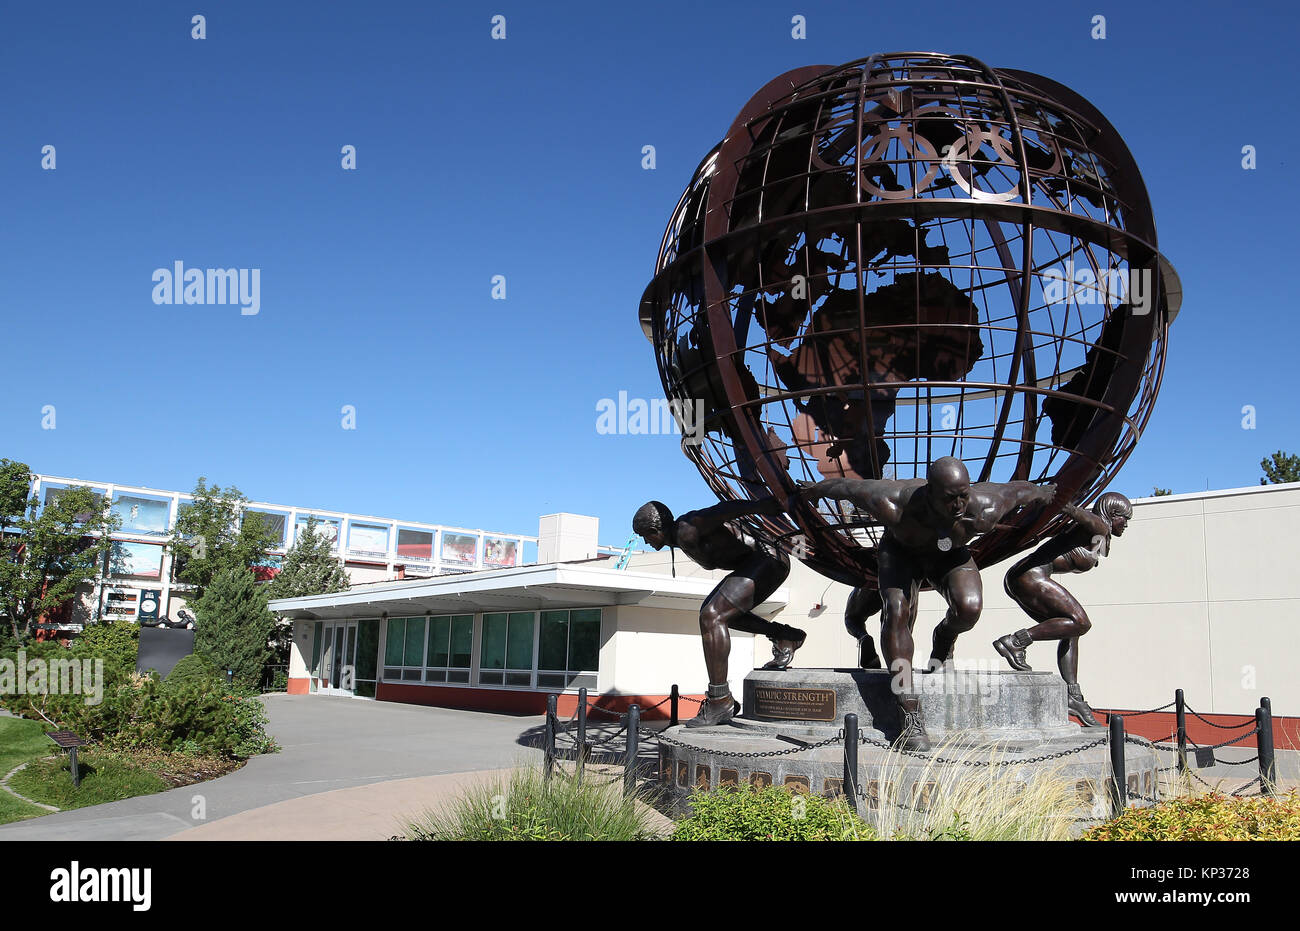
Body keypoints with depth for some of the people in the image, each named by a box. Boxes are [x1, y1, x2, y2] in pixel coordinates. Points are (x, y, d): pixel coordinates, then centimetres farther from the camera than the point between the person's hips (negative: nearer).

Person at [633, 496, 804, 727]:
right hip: (756, 563, 11)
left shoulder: (687, 531, -17)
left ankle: (720, 700, -19)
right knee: (712, 611, 21)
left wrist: (761, 505, -36)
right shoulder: (682, 535, 13)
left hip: (769, 560, -11)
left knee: (711, 616, -20)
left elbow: (724, 510, -26)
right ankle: (784, 636, 17)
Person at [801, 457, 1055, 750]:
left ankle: (945, 637, 13)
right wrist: (816, 489, -5)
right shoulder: (896, 505, -42)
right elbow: (848, 486, -24)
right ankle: (911, 716, -22)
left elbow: (1018, 489, -16)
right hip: (900, 551, -1)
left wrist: (1042, 492, 7)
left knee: (969, 607, -26)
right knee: (896, 612, -25)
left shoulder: (983, 510, -37)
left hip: (949, 554, 1)